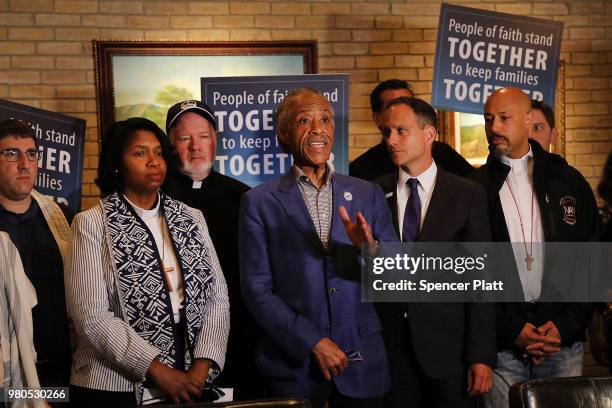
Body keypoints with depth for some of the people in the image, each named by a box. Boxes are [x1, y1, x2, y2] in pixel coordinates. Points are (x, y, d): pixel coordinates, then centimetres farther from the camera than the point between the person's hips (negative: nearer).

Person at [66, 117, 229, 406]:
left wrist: (202, 366, -10)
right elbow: (91, 315, -13)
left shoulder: (192, 219, 8)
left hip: (189, 384, 4)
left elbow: (217, 296, 3)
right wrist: (158, 370, -17)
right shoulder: (91, 224, -5)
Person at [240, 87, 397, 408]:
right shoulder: (259, 203, -1)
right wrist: (313, 342, -12)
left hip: (362, 365, 2)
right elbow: (256, 289, -5)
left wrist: (370, 248, -17)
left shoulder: (368, 195, 6)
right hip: (293, 366, -2)